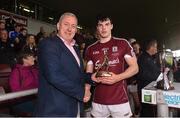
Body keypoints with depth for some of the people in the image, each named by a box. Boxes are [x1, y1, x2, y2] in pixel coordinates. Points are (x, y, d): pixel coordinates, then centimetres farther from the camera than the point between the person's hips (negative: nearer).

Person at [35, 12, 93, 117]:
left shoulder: (75, 48, 13)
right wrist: (81, 92, -17)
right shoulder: (48, 44, -12)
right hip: (56, 110, -7)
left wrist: (90, 77, 1)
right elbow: (54, 76, -24)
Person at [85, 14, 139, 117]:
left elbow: (135, 68, -1)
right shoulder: (91, 49, 8)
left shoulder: (122, 43, -1)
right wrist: (86, 90, -7)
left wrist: (117, 77, -17)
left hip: (120, 100, -2)